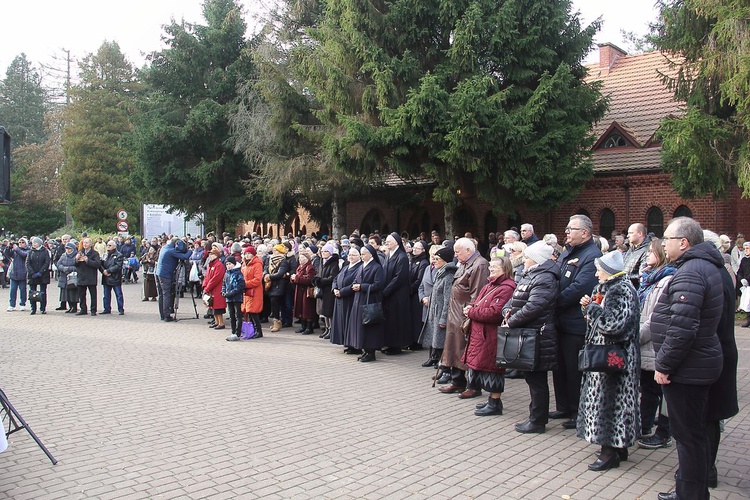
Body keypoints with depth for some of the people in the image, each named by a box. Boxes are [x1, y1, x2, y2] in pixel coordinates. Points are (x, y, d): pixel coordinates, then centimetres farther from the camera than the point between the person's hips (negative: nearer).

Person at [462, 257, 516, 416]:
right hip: (481, 334, 10)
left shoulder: (506, 288, -17)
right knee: (484, 366, 15)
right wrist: (471, 308, -1)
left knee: (491, 367, -2)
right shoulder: (489, 286, 16)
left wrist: (471, 312, -14)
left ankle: (495, 403, 9)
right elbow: (479, 304, 22)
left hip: (492, 335, -10)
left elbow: (494, 313, -24)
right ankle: (493, 399, 27)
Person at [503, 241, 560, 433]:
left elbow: (532, 307, -25)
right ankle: (536, 417, 27)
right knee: (531, 377, 16)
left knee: (537, 380, -1)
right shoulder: (530, 276, 16)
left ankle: (538, 422, 8)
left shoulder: (545, 279, -16)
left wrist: (511, 321, -17)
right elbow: (514, 299, 19)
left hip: (538, 337, -10)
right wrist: (508, 311, -1)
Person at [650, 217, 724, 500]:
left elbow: (681, 328, -29)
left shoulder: (690, 272, -21)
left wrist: (663, 364, -19)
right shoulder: (705, 266, 13)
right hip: (700, 364, 11)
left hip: (686, 369, -11)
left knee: (688, 435, 0)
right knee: (694, 432, 19)